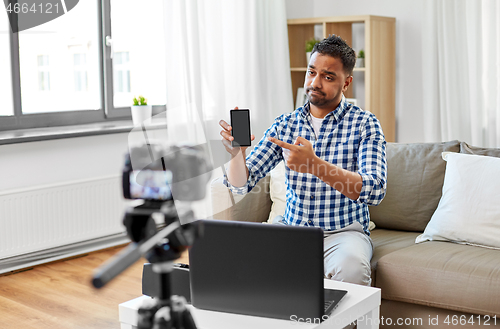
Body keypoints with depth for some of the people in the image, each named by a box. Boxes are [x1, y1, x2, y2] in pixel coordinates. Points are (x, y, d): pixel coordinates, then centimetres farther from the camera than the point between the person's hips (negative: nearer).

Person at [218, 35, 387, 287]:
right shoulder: (284, 125, 5)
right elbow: (242, 185, 0)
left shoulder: (364, 124, -5)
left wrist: (315, 165, -34)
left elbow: (375, 191, -21)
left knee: (350, 265, -36)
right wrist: (237, 153, -23)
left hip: (342, 232, -3)